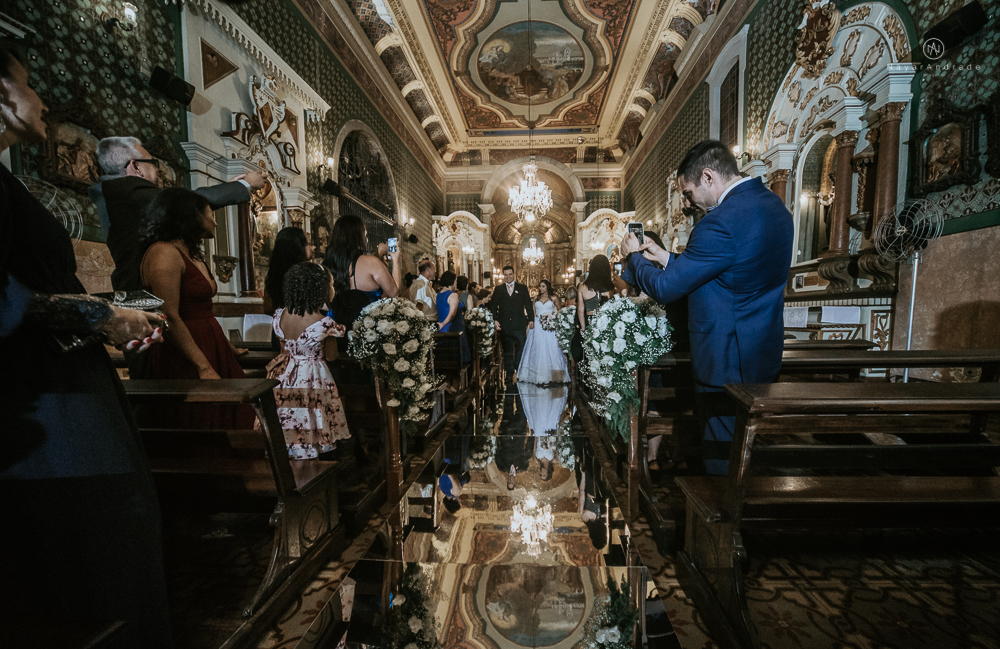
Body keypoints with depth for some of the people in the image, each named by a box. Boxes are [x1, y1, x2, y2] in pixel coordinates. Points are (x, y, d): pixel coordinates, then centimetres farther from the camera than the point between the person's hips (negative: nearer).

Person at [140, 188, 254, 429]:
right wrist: (204, 368, -21)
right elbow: (169, 318, -19)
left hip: (210, 350, 9)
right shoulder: (164, 253, -12)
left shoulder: (193, 254, 16)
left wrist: (228, 348, 20)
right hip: (185, 361, -9)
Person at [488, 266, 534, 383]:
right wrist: (495, 320, -6)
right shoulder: (498, 289, 10)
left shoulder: (522, 288, 9)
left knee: (521, 349, 0)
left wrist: (531, 319, -3)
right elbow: (493, 306, 7)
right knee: (507, 351, 7)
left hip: (519, 325, -1)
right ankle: (510, 374, 15)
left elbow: (528, 304, 7)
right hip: (505, 326, 1)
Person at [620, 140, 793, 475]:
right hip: (764, 353, 10)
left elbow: (664, 288, -21)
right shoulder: (773, 204, 7)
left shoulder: (722, 221, -25)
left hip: (726, 361, -10)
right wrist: (664, 256, 9)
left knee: (721, 459, 9)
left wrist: (634, 255, -3)